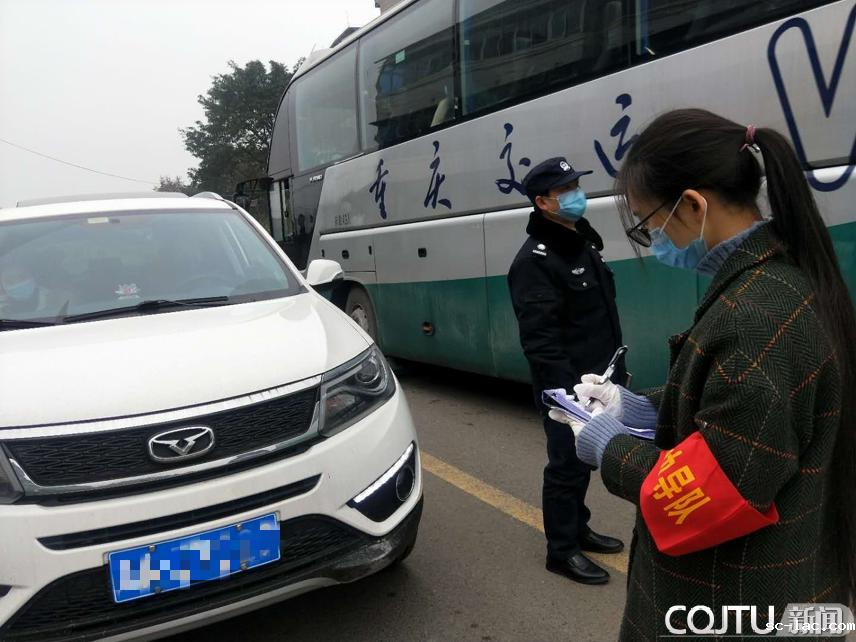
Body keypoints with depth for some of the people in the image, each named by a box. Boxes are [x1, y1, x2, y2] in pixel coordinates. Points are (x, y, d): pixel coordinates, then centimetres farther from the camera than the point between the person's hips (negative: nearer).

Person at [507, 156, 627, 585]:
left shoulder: (584, 242, 12)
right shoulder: (535, 261, -18)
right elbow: (540, 340, -23)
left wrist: (617, 368, 18)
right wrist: (566, 391, -24)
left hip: (596, 381, 9)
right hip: (566, 387, -9)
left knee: (583, 459, 20)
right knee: (567, 464, 3)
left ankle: (577, 528, 37)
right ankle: (561, 550, 18)